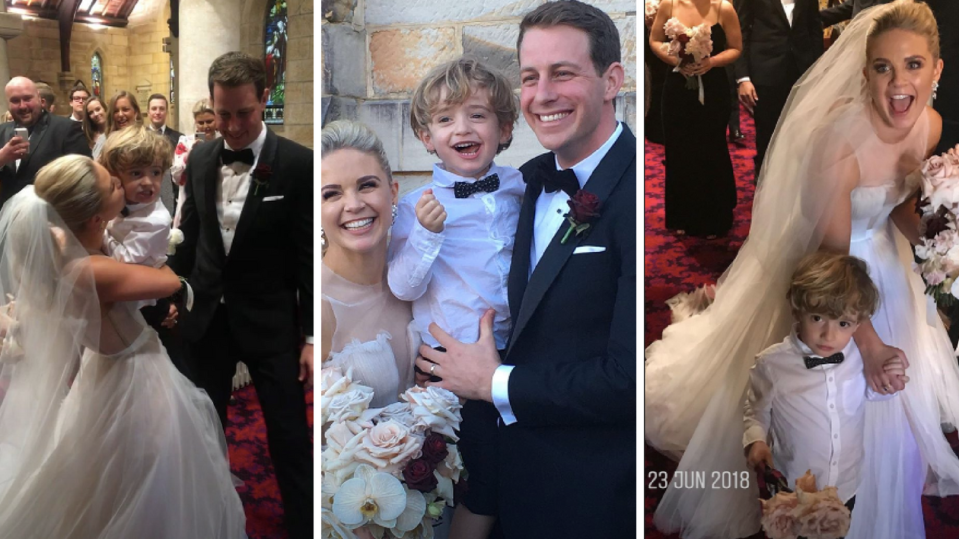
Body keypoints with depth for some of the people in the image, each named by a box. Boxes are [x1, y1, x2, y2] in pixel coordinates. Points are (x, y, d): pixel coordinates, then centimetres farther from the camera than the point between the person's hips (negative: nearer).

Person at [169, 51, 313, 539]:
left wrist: (311, 335, -12)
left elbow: (311, 256, -11)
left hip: (269, 321, -4)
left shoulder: (298, 164, -13)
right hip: (206, 316, 5)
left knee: (289, 438, 3)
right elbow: (189, 237, 11)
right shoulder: (199, 159, 2)